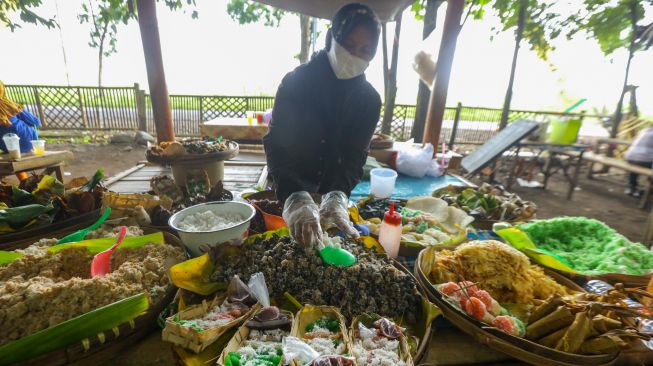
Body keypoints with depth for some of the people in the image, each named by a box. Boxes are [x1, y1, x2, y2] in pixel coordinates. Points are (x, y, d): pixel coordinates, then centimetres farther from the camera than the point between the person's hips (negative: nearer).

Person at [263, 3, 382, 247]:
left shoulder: (369, 99, -8)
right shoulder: (296, 81, -17)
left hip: (333, 193, 2)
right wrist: (296, 199, -42)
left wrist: (337, 198, -34)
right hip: (285, 193, -2)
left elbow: (354, 156, -14)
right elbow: (276, 146, -25)